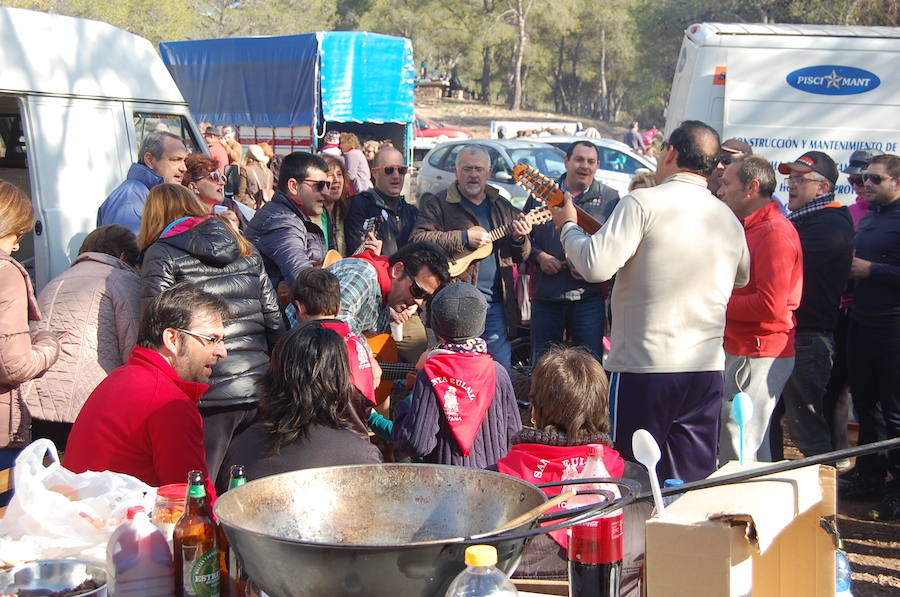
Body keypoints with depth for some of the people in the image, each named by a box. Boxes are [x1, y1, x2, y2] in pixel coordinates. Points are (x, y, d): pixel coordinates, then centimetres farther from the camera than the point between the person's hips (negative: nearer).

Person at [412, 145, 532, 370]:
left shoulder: (502, 207, 17)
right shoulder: (437, 204, 2)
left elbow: (521, 256, 19)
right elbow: (417, 240, -12)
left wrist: (519, 239, -4)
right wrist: (464, 238, -16)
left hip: (496, 303, 4)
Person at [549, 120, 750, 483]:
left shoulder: (643, 203, -11)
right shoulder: (729, 219, 9)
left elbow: (595, 266, -18)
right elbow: (742, 279, 26)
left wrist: (568, 226, 0)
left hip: (644, 366, -5)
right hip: (708, 369, 6)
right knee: (693, 486, 12)